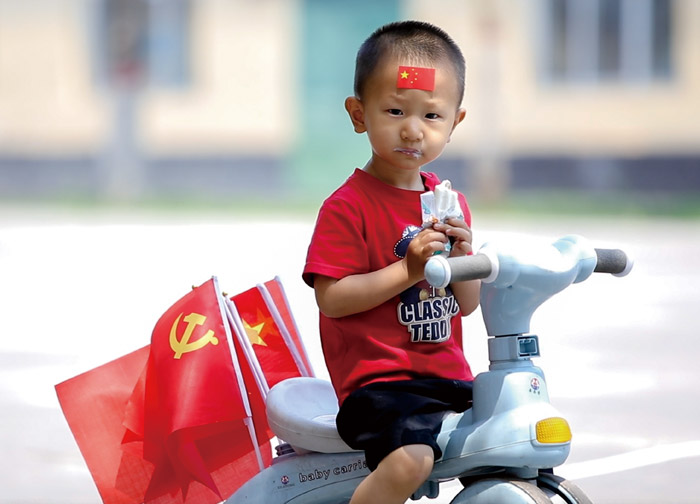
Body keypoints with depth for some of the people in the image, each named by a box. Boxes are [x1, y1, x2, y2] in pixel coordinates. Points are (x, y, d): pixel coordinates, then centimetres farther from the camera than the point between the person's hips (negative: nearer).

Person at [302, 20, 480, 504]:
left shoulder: (449, 202, 13)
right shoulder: (348, 206, -8)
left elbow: (467, 305, 13)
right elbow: (331, 298, -15)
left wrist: (463, 258, -8)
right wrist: (407, 270, -22)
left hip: (448, 375, 7)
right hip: (379, 380, -7)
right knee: (410, 459, -32)